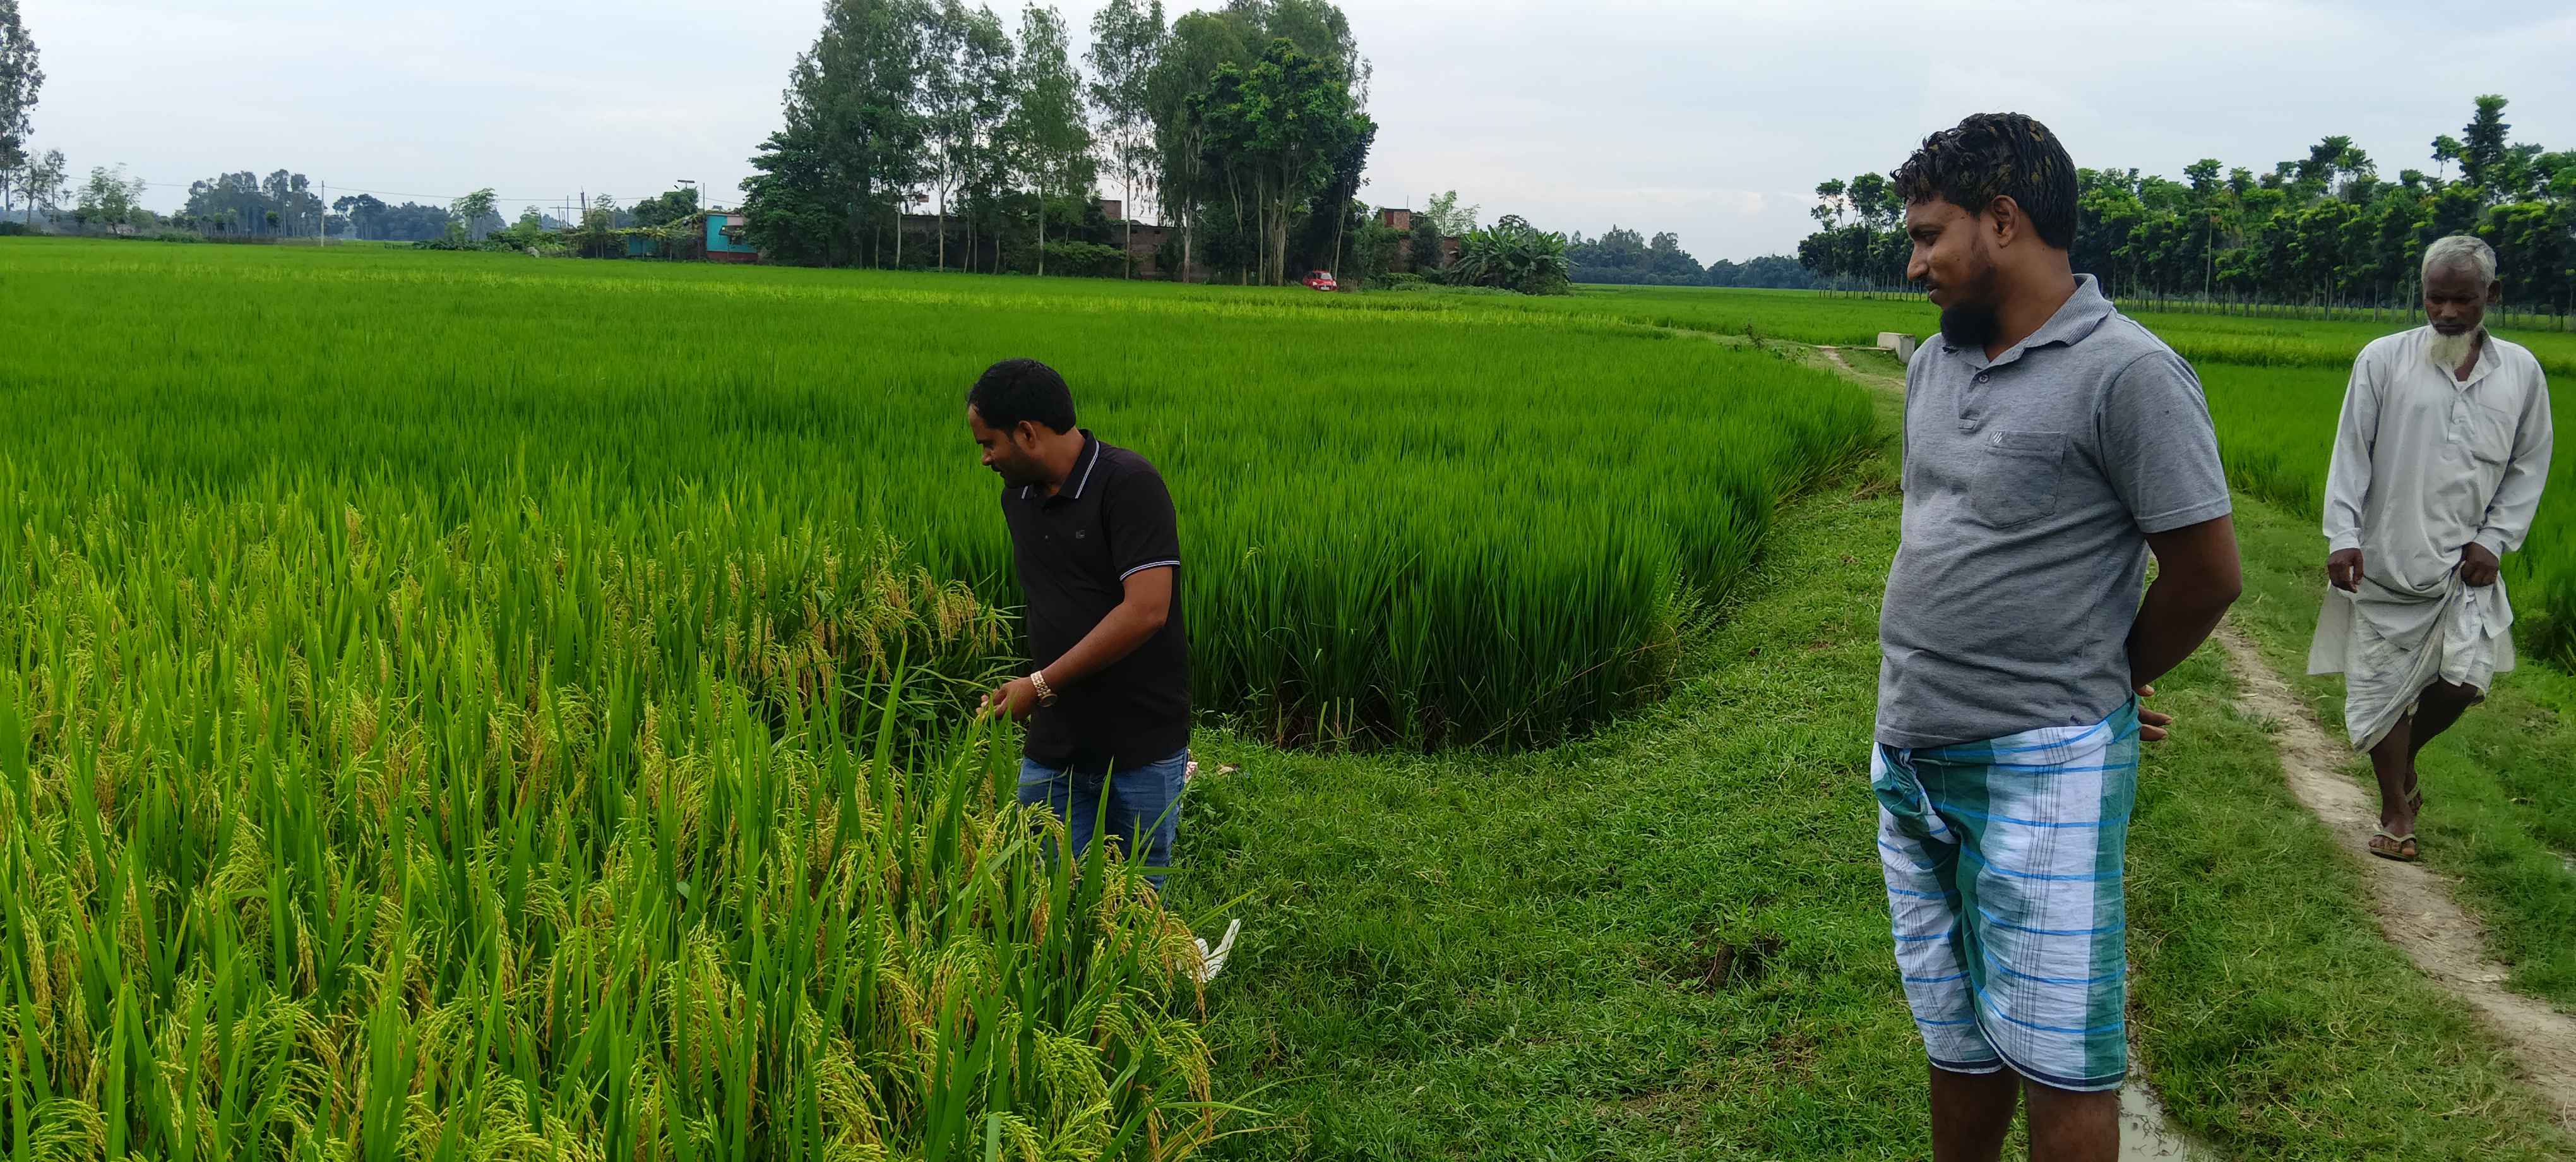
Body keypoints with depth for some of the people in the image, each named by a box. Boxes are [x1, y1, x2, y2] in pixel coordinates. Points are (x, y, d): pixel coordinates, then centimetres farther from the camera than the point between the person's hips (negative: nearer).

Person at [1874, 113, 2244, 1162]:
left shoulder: (2126, 374, -14)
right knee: (1958, 1038, 18)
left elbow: (2205, 573, -10)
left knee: (2059, 1060, 2)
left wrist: (2108, 686, 5)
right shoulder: (1935, 365, 10)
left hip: (2042, 774, -7)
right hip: (1911, 759, 7)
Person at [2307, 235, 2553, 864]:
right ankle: (2397, 810, 19)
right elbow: (2351, 452, -3)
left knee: (2465, 680, -10)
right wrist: (2343, 537, -11)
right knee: (2380, 686, 3)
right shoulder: (2383, 359, -2)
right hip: (2385, 558, -2)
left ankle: (2406, 756, 22)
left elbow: (2529, 466, 12)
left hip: (2466, 562, 2)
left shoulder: (2520, 370, 6)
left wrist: (2495, 540, 1)